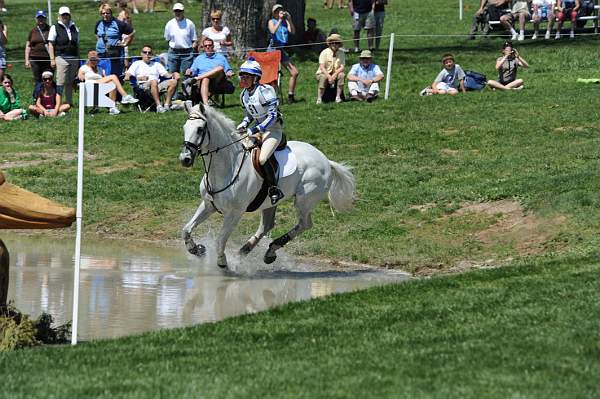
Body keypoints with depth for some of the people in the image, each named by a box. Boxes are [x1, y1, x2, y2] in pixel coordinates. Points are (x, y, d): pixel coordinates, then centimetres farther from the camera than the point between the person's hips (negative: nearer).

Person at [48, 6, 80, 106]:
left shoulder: (75, 29, 17)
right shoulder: (55, 28, 3)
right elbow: (50, 44, 0)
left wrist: (78, 60, 17)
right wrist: (52, 59, -8)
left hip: (74, 59, 4)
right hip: (61, 57, -4)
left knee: (70, 82, 6)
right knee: (61, 82, -10)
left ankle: (69, 101, 13)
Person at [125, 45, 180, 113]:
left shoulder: (156, 64, 32)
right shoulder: (137, 63, 21)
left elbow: (166, 74, 18)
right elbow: (127, 77, 6)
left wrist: (173, 74, -5)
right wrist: (139, 78, -14)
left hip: (158, 86, 4)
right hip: (143, 86, -4)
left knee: (173, 82, -22)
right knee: (154, 82, -39)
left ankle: (167, 105, -26)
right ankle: (158, 106, -42)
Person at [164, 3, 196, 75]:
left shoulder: (189, 24, 0)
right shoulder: (170, 24, 6)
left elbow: (193, 40, 4)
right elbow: (167, 39, 15)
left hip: (187, 53, -2)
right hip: (173, 52, 2)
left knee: (185, 74, -5)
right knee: (172, 73, 2)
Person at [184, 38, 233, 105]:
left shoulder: (220, 57, 27)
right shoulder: (199, 58, 28)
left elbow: (228, 70, 22)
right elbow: (193, 70, 18)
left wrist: (229, 73, -2)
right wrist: (189, 71, -5)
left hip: (216, 81, 0)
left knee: (220, 68, -33)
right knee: (205, 79, -39)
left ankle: (198, 78, -39)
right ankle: (205, 103, -58)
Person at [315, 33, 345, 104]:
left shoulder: (341, 53, -1)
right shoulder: (324, 53, -9)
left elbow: (342, 67, -8)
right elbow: (322, 67, -16)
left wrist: (334, 74, -27)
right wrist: (329, 76, -31)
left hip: (335, 74, 3)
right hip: (323, 73, -3)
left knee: (342, 75, -28)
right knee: (323, 77, -36)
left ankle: (338, 97, -22)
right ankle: (319, 99, -30)